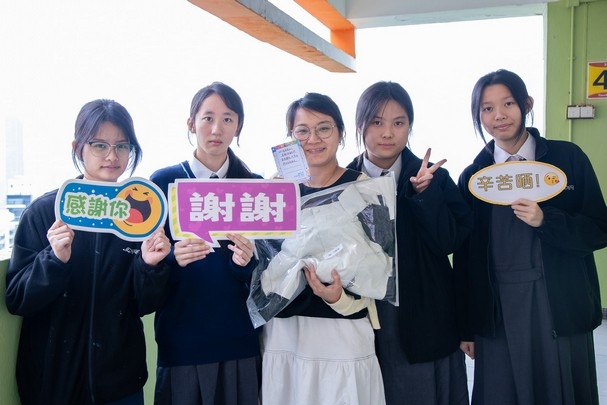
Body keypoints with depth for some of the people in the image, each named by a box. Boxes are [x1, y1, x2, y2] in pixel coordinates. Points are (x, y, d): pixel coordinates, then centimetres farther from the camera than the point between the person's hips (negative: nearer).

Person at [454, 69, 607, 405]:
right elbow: (464, 257, 5)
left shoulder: (567, 158, -1)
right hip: (497, 311, 1)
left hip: (561, 308, -1)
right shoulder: (473, 176, 2)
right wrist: (467, 327, 6)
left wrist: (544, 220, -18)